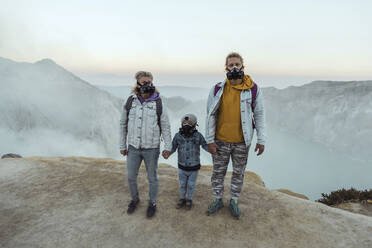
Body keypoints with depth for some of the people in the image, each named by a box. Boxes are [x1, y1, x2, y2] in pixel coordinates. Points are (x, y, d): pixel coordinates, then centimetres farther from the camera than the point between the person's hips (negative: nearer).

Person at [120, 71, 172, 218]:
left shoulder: (158, 103, -7)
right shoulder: (130, 102, 0)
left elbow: (165, 126, -3)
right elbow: (123, 124, 7)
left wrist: (168, 146, -9)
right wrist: (122, 145, 8)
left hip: (151, 148, -2)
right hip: (133, 148, 3)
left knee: (152, 178, 11)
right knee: (131, 177, 13)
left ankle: (152, 203, 33)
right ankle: (134, 199, 41)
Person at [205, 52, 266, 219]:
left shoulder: (253, 89, -5)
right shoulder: (218, 89, -5)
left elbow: (259, 115, 0)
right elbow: (210, 115, -2)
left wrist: (261, 140, -3)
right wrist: (210, 140, -5)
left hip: (242, 142, 0)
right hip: (221, 141, 0)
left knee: (238, 173, 15)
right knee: (218, 171, 14)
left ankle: (234, 201, 36)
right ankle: (218, 199, 35)